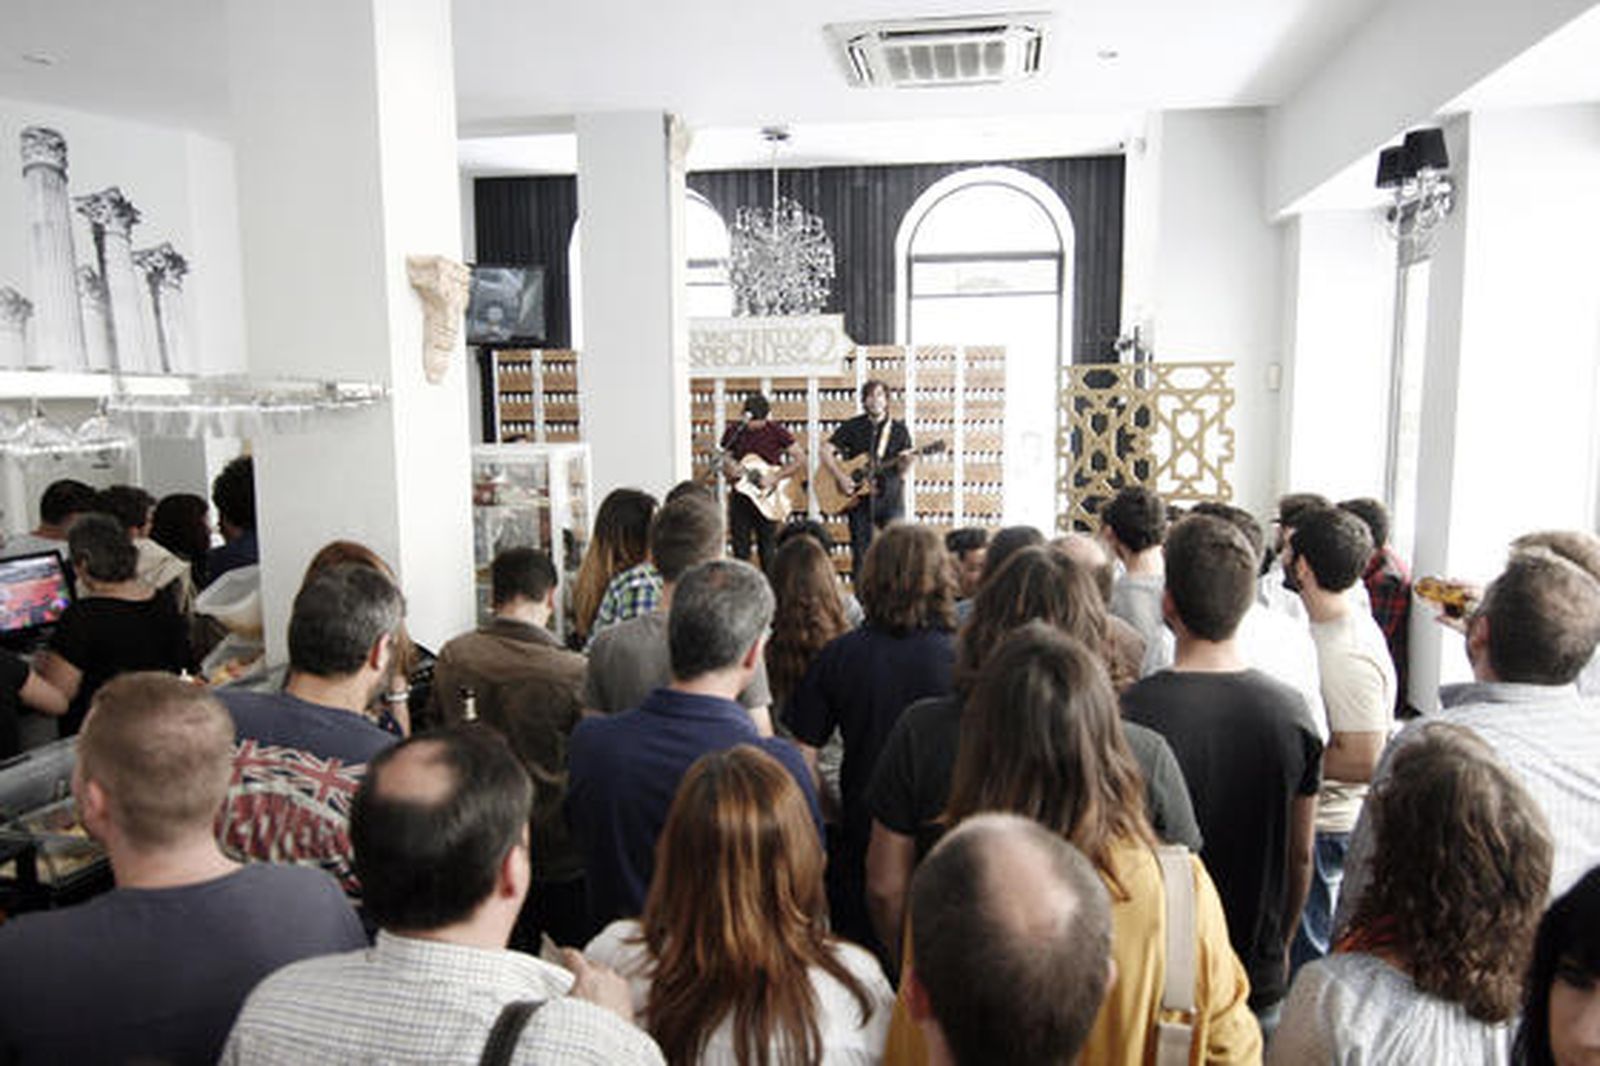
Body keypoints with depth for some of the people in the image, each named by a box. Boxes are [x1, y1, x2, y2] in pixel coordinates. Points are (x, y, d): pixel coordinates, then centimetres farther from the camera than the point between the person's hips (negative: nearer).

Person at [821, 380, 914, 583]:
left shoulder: (899, 430, 5)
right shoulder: (852, 427, 4)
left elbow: (901, 470, 3)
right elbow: (826, 452, 1)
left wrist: (905, 463, -20)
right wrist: (840, 477, -11)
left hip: (890, 496, 0)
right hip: (858, 497, 0)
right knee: (861, 552, 2)